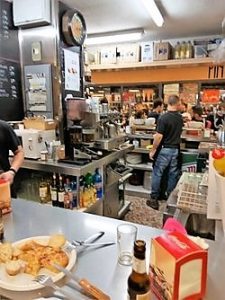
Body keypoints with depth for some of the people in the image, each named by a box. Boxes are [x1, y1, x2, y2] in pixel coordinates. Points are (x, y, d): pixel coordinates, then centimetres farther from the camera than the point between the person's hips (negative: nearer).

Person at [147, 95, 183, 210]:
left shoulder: (163, 118, -17)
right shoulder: (180, 117, 3)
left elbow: (159, 136, -18)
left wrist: (153, 150, -10)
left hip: (164, 150, -6)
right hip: (176, 149, 6)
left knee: (157, 174, 4)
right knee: (173, 175, 12)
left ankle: (154, 199, 9)